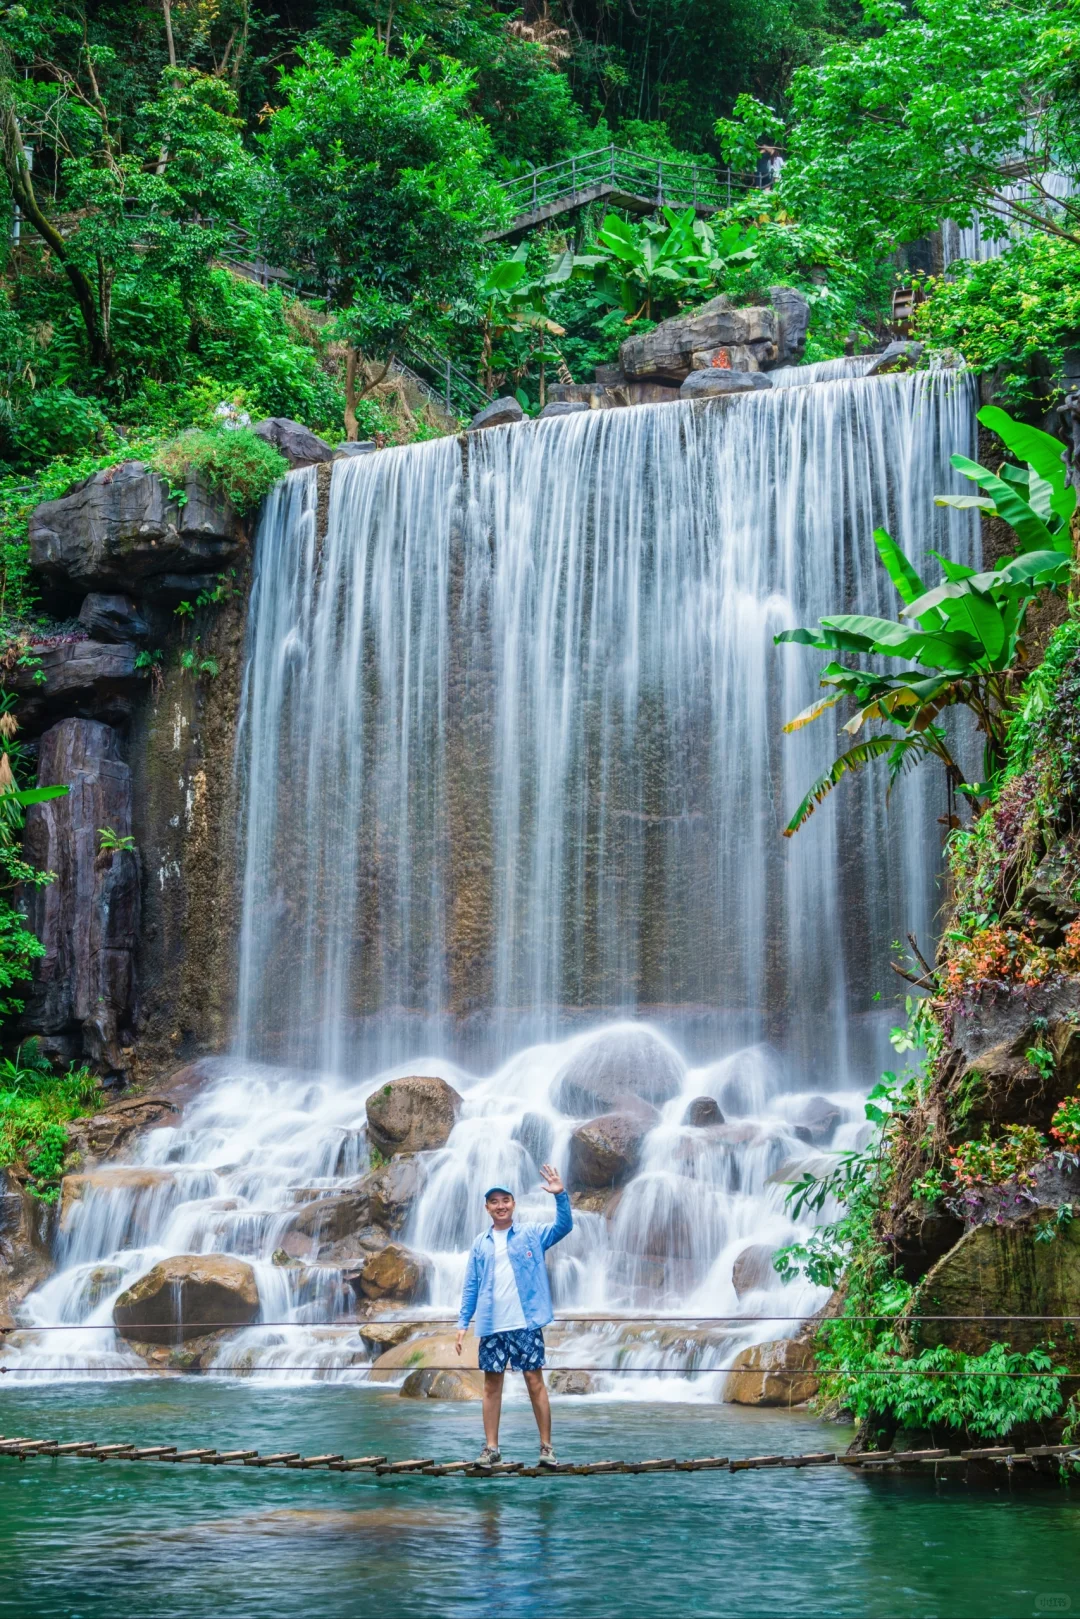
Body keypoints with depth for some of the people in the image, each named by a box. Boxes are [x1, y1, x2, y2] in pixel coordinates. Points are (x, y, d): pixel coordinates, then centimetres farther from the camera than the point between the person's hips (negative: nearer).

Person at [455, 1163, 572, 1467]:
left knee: (534, 1380, -2)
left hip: (526, 1323, -2)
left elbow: (564, 1226, -11)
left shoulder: (531, 1235, 5)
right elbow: (470, 1286, 10)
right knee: (492, 1384, 6)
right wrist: (463, 1323, 2)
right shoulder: (480, 1244, 11)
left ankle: (546, 1447, 3)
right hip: (491, 1326, 3)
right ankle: (491, 1447, 12)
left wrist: (560, 1195, -27)